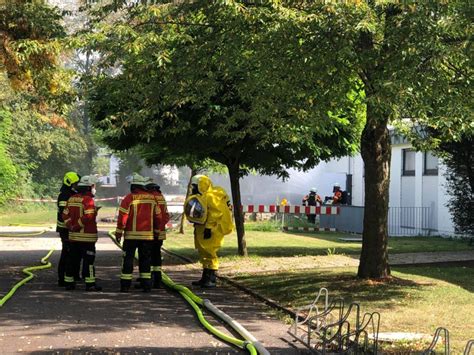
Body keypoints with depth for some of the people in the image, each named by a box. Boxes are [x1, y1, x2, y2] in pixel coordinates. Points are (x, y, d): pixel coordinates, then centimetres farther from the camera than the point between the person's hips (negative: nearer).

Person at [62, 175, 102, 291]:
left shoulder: (71, 199, 12)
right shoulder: (88, 200, -14)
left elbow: (65, 214, 11)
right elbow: (88, 216, -24)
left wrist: (70, 225, 3)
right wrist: (78, 225, -14)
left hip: (73, 235, 8)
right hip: (86, 235, -8)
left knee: (73, 259, 14)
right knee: (88, 260, -3)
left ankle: (69, 282, 17)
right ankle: (90, 284, -2)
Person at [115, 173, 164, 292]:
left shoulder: (129, 198, -9)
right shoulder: (152, 198, 6)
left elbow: (123, 216, -12)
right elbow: (158, 216, 11)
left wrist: (119, 232, -4)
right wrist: (157, 231, 21)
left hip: (131, 235, -4)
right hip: (147, 235, 4)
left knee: (128, 259, 3)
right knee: (145, 259, 10)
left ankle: (125, 285, 2)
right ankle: (146, 285, 9)